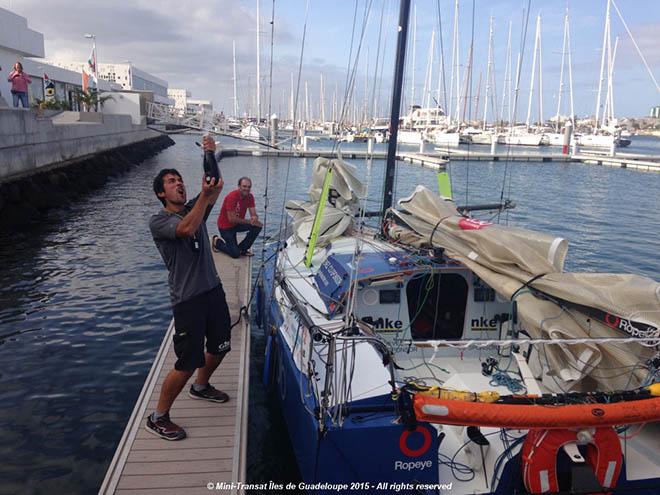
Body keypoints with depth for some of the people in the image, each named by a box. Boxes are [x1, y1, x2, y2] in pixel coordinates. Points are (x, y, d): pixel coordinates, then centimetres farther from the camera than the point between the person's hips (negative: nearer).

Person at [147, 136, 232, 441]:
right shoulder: (158, 222, -8)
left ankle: (200, 387, 47)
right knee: (187, 363, -6)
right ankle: (158, 418, 13)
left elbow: (215, 189, -5)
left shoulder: (194, 208, 11)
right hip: (188, 299, -7)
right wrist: (203, 195, -29)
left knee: (220, 346, 20)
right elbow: (187, 229, -27)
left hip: (213, 289, 7)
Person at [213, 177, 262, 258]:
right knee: (235, 254, -12)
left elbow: (254, 214, -9)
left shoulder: (250, 196, -7)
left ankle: (242, 249, 1)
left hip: (238, 224, 7)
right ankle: (217, 242, 16)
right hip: (226, 226, -7)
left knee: (258, 226, -17)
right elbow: (231, 219, -27)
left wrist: (254, 218, -34)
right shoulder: (232, 196, -26)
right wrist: (249, 221, -26)